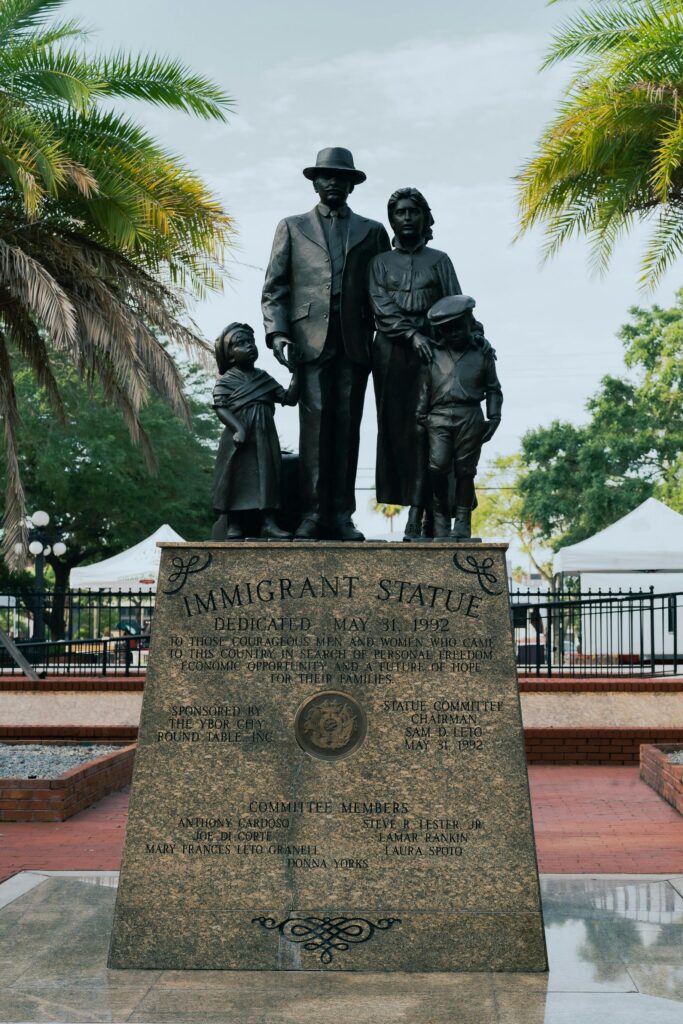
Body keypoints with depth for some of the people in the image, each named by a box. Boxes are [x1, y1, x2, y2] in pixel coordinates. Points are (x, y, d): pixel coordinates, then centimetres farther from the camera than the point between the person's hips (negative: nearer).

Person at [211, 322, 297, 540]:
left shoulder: (264, 378, 14)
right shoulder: (226, 380, 1)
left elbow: (289, 398, 12)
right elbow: (220, 408, -10)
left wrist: (295, 375, 2)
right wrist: (238, 428, -23)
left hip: (264, 439, 4)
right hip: (239, 438, -4)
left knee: (267, 474, 0)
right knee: (237, 476, -2)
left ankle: (268, 522, 1)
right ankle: (234, 525, 5)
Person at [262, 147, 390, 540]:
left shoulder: (372, 231, 20)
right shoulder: (292, 227, 17)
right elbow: (274, 288, 10)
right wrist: (277, 332, -4)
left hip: (355, 344, 1)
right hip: (311, 340, -1)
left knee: (347, 427, -2)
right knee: (315, 422, -11)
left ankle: (342, 516, -1)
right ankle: (313, 514, -11)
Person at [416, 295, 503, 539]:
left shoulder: (482, 351, 12)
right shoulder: (433, 354, 12)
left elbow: (493, 389, 15)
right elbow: (423, 390, 14)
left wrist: (494, 417, 6)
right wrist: (421, 418, 9)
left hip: (470, 416, 0)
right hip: (439, 415, 0)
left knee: (465, 469, -1)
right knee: (438, 466, -14)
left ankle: (462, 522, 7)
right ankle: (440, 518, 0)